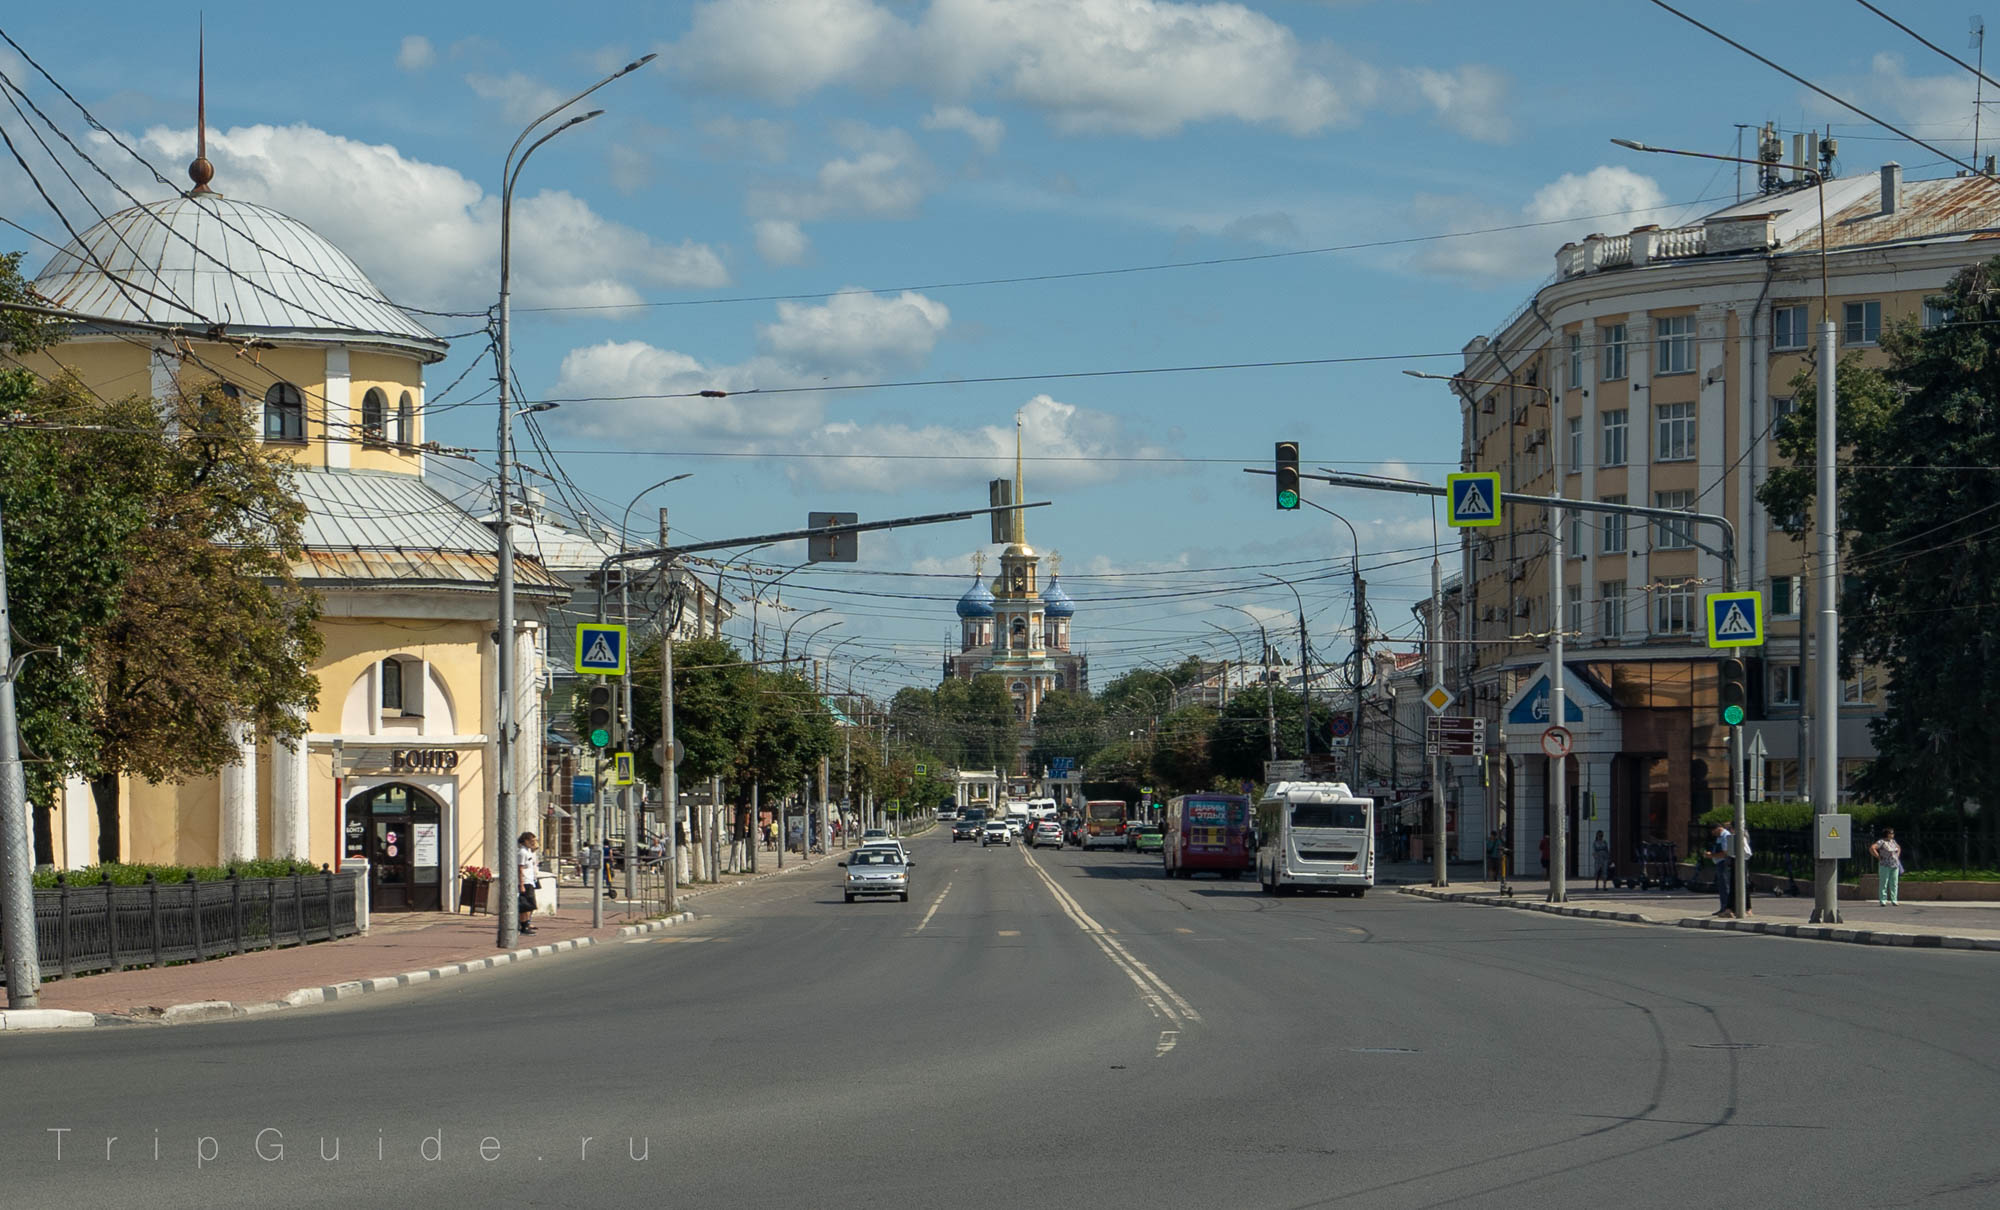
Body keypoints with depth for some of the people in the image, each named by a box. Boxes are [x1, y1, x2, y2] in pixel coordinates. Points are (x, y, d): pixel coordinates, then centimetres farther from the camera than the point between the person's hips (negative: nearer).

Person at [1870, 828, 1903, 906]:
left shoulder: (1893, 841, 12)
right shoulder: (1881, 842, -10)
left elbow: (1898, 848, 32)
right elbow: (1872, 848, -20)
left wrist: (1897, 857, 17)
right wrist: (1878, 857, -16)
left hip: (1895, 866, 7)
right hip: (1885, 866, -7)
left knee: (1894, 884, 4)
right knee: (1884, 883, -4)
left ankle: (1894, 901, 6)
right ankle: (1883, 901, -2)